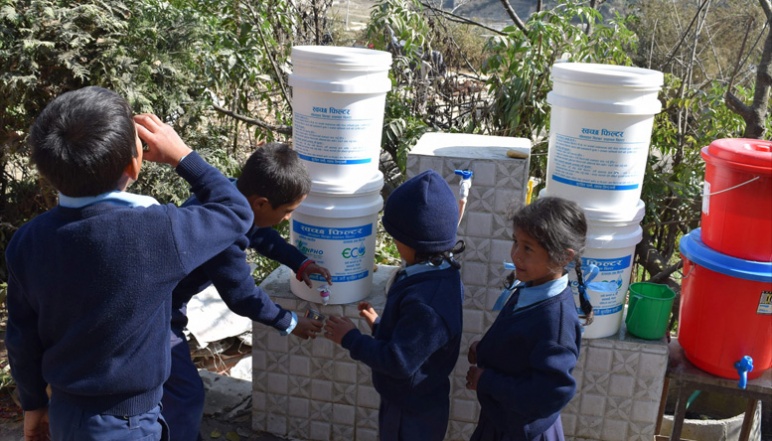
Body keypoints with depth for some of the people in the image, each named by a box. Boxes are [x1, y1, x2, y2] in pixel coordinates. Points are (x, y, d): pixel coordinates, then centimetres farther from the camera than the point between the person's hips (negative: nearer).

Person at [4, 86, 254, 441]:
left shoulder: (27, 241, -11)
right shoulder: (157, 233, -27)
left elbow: (22, 339, 0)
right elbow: (236, 212, -9)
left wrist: (33, 403, 16)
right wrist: (182, 156, -1)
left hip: (64, 411, 6)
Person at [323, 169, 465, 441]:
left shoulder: (426, 301, -35)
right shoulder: (439, 273, -4)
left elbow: (399, 361, -30)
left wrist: (351, 339, -20)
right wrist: (379, 325, 3)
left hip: (412, 413, -9)